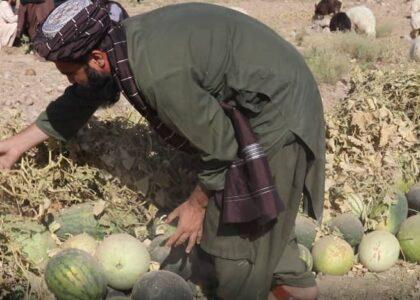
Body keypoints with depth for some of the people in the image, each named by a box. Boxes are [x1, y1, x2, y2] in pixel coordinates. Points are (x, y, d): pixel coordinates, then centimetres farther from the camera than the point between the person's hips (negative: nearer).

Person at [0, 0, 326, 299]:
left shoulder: (158, 73, -33)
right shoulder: (122, 39, -4)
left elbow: (220, 148, -22)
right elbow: (80, 100, 14)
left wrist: (197, 204, -6)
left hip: (275, 119, -9)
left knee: (238, 234, 1)